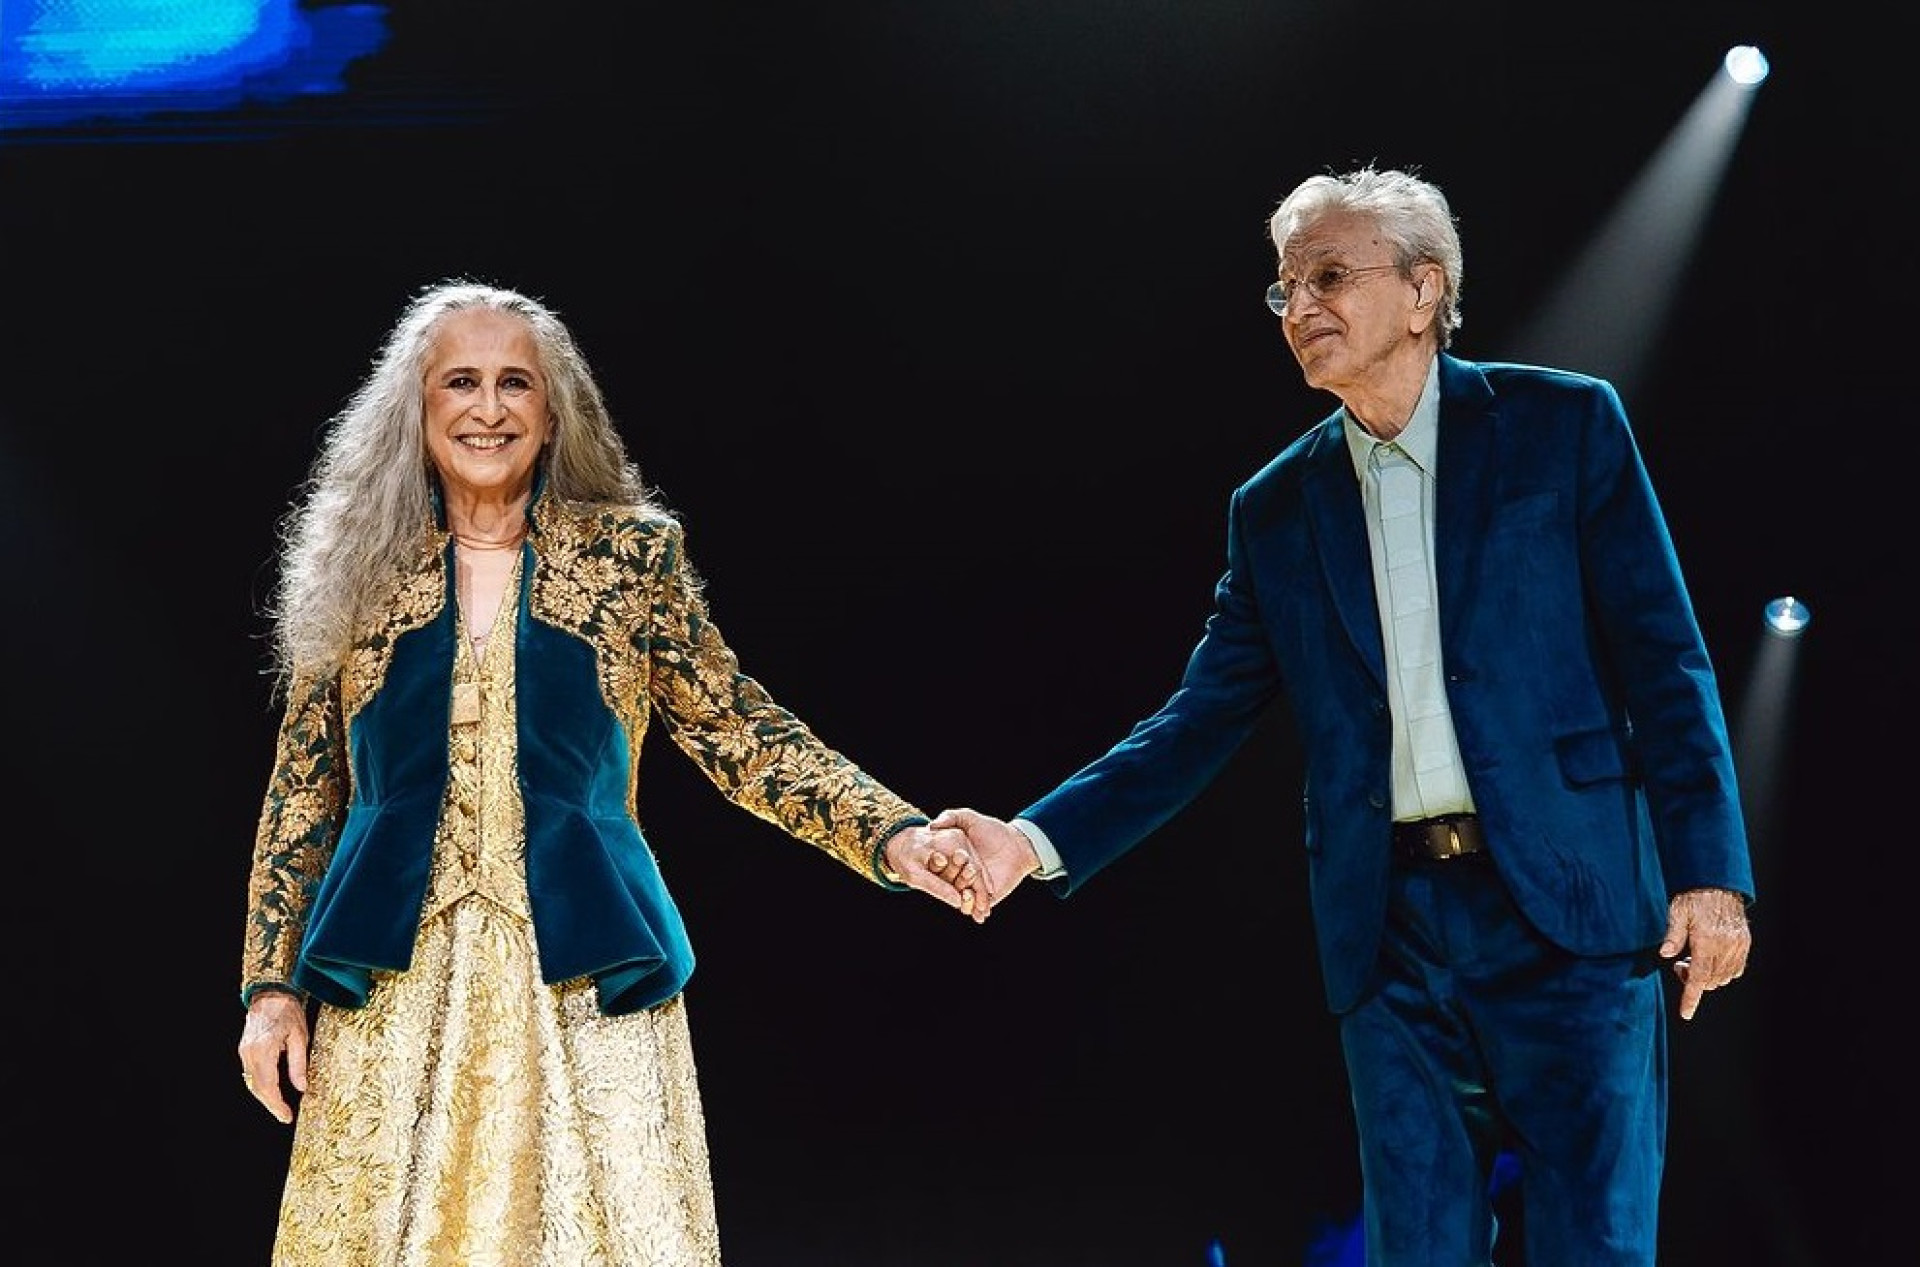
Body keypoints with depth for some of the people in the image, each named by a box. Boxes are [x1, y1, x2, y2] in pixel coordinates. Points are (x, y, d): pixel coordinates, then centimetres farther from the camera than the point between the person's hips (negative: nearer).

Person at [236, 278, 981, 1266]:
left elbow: (738, 734, 4)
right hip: (396, 991, 1)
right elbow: (303, 788, 9)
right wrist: (271, 983, 3)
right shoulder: (360, 569, 6)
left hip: (580, 986, -1)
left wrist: (891, 836, -8)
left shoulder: (630, 556, 4)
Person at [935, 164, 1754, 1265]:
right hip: (1391, 935, 3)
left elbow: (1665, 663, -1)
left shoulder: (1565, 426, 3)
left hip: (1568, 913, -3)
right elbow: (1202, 721, 9)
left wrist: (1711, 869, -10)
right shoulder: (1276, 510, 12)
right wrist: (1039, 839, -4)